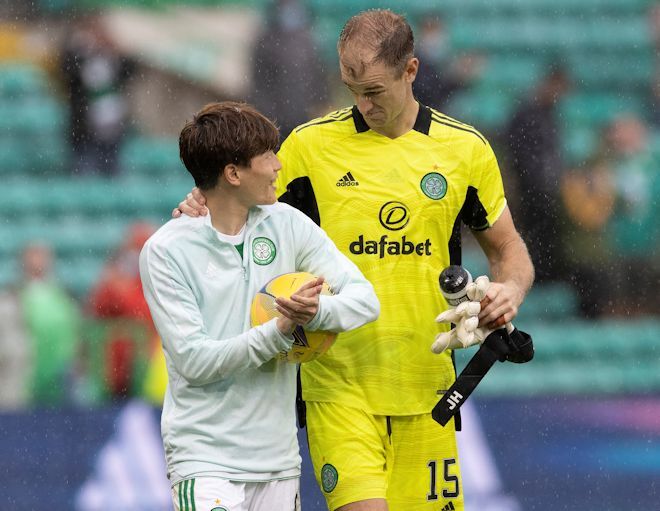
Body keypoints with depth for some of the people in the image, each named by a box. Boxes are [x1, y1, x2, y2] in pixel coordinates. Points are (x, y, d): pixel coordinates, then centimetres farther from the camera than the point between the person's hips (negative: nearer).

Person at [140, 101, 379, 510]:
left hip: (279, 458, 5)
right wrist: (281, 331, -25)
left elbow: (365, 299, -1)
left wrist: (317, 312, -23)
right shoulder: (166, 251, -7)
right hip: (205, 457, -5)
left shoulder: (288, 224, 5)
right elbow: (195, 360, -14)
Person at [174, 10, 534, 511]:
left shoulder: (465, 148, 5)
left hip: (426, 385, 2)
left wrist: (510, 289, -8)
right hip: (337, 382, -2)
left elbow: (507, 248, 15)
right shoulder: (310, 144, 0)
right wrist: (207, 213, -12)